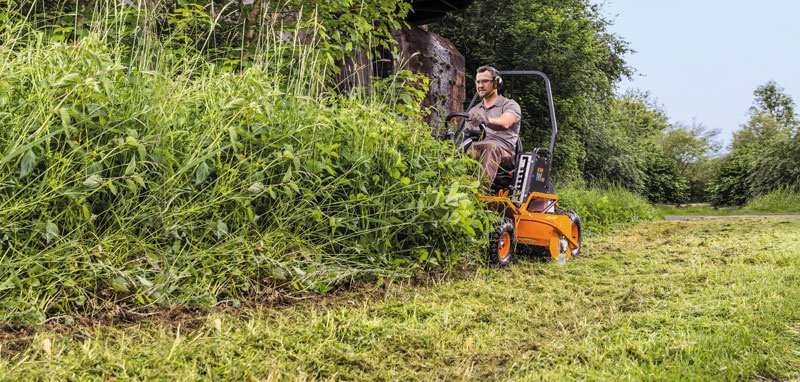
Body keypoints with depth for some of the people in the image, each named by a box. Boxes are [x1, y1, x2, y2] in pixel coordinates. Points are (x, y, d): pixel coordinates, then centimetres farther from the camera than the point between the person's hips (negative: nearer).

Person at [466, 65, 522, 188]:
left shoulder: (510, 105, 12)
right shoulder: (474, 111, 31)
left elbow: (505, 123, -12)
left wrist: (487, 120, -35)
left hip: (503, 152, -4)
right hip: (475, 149, 4)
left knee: (491, 147, -40)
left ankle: (482, 189, -59)